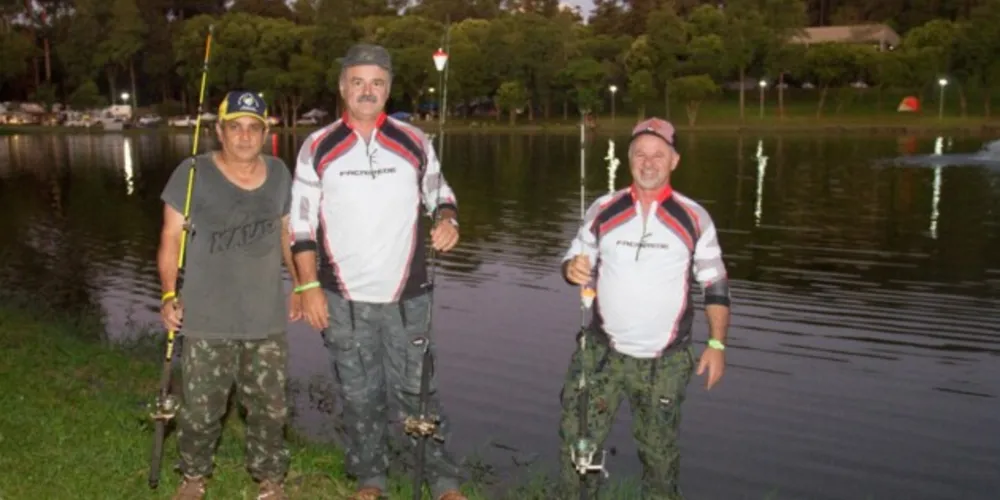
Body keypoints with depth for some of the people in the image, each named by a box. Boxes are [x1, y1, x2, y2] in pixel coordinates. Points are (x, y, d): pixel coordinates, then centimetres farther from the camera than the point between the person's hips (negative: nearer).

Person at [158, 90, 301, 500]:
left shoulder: (279, 174, 4)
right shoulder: (192, 174, -8)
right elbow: (171, 238, -6)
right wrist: (168, 294, -17)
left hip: (266, 318, 3)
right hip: (207, 320, -2)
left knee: (269, 406, 10)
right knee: (200, 409, 7)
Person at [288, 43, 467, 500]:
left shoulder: (414, 142, 2)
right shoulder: (317, 148, 0)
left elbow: (439, 193, 13)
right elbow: (302, 222, 2)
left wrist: (447, 220, -10)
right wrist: (309, 285, -4)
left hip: (407, 297, 0)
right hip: (343, 299, 1)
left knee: (417, 391, 4)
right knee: (359, 395, 12)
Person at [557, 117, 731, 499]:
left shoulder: (694, 218, -1)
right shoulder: (603, 210, 1)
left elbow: (715, 286, 4)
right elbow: (575, 262, 9)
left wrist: (717, 343, -3)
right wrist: (573, 269, -15)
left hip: (666, 361, -1)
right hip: (601, 352, 1)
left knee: (659, 450, 11)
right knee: (577, 439, 1)